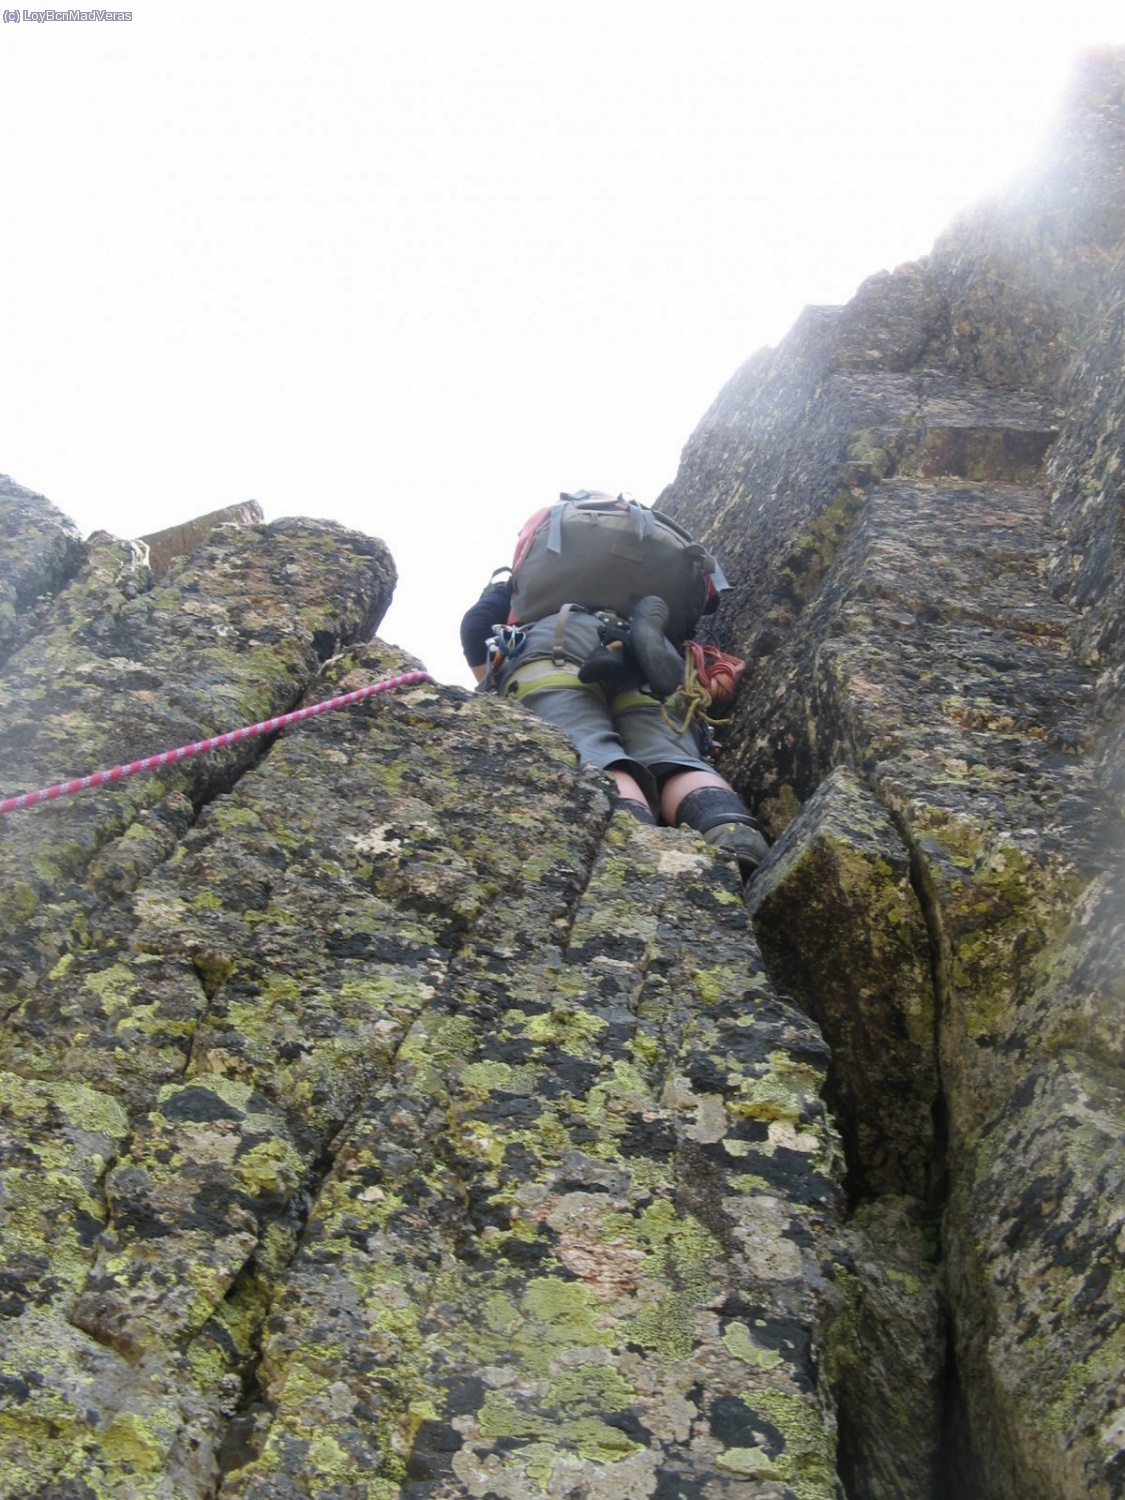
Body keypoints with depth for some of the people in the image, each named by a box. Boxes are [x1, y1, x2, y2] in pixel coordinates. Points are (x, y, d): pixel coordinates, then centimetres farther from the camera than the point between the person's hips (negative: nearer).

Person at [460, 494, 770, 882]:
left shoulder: (513, 580, 40)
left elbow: (477, 623, 19)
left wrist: (496, 701, 21)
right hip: (649, 657, 3)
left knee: (593, 760, -28)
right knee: (673, 762, -18)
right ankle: (739, 846, -53)